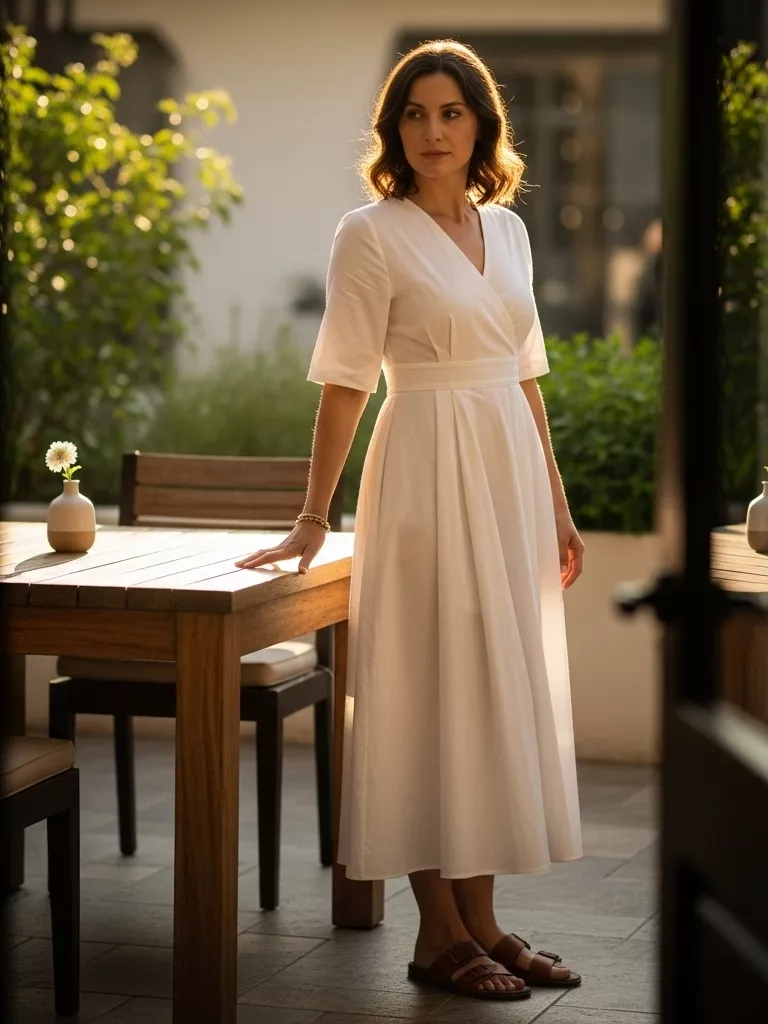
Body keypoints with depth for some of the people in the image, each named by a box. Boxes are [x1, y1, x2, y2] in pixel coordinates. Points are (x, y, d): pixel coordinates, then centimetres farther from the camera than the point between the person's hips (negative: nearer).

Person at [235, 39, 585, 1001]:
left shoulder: (506, 229, 12)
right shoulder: (371, 234, -6)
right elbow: (344, 384, -8)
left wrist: (559, 506, 15)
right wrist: (312, 519, -9)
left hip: (511, 468, 7)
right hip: (430, 469, -6)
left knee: (504, 692, 8)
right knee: (436, 689, -3)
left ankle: (481, 919, 16)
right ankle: (439, 935, 5)